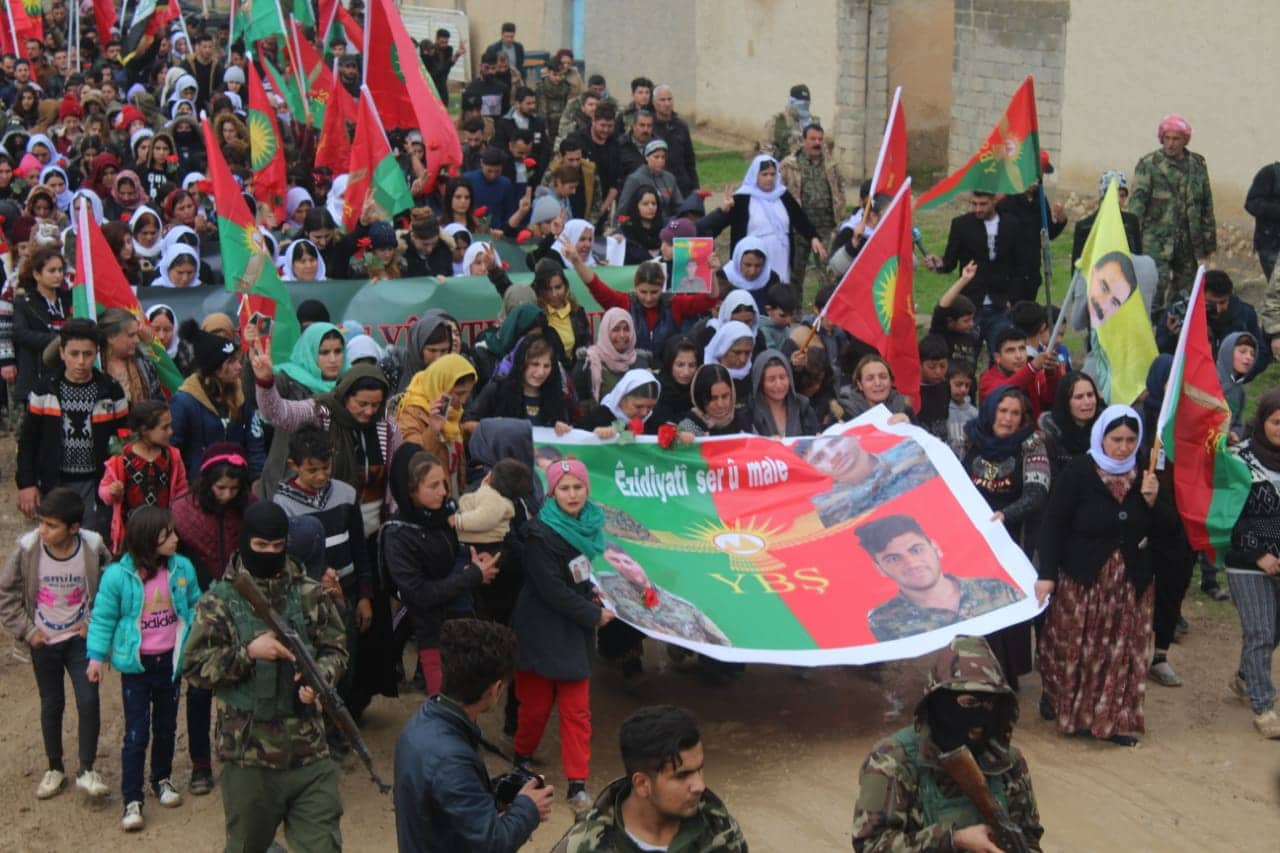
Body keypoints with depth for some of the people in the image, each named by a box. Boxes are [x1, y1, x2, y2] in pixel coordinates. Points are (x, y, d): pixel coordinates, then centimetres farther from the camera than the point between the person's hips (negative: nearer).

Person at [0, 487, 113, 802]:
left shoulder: (93, 548, -17)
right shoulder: (27, 548, -17)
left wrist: (95, 622, -5)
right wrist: (26, 630, -7)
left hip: (80, 638, -1)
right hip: (43, 642, 1)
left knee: (88, 700, -10)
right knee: (52, 704, 12)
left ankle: (86, 770, 1)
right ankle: (54, 769, 29)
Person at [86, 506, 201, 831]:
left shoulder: (182, 568, -8)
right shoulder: (118, 576, -17)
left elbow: (194, 607, 5)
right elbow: (103, 618, -8)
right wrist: (96, 656, -10)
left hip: (170, 661, 3)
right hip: (136, 665, -3)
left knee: (166, 727, 19)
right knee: (136, 733, -1)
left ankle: (162, 779, 40)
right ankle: (132, 800, 8)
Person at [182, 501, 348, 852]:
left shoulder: (311, 595, 4)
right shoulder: (219, 601, -2)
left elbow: (335, 649, 8)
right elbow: (195, 667, -5)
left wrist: (320, 678, -14)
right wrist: (248, 652, -19)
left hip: (309, 751, 1)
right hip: (248, 753, -1)